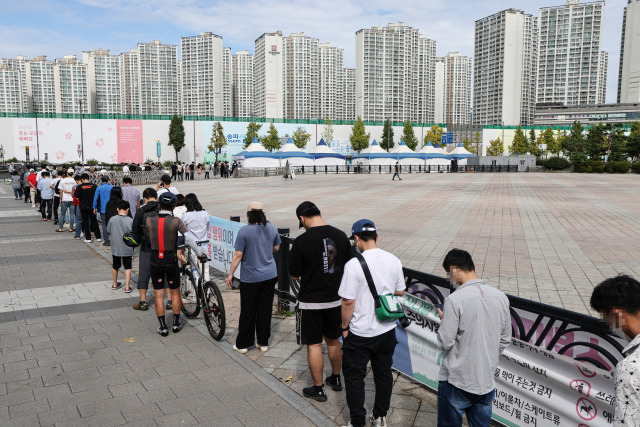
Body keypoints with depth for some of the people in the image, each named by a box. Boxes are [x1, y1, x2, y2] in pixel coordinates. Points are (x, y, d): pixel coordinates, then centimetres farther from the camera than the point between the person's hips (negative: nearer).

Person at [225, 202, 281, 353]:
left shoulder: (244, 231, -15)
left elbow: (238, 255, -14)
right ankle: (263, 343, 21)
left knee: (248, 311, 7)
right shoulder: (272, 228, -1)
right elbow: (277, 248, 13)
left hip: (250, 278, -4)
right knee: (265, 310, 13)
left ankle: (242, 344, 18)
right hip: (270, 275, 4)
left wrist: (230, 274, -5)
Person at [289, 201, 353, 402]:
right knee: (333, 340, 22)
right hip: (335, 299, 5)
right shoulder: (340, 236, -4)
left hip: (311, 301, -5)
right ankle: (336, 379, 38)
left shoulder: (302, 241, -18)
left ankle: (318, 389, 19)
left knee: (314, 345, 8)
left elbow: (294, 275, -9)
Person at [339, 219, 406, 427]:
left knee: (354, 377, 12)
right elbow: (400, 292, 6)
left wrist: (345, 327, -5)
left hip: (360, 333, -5)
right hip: (387, 330, 6)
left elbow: (348, 302, -19)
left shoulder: (354, 264, -22)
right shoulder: (394, 260, -5)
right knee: (384, 374, 20)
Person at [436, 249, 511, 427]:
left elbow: (445, 342, -16)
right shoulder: (501, 297, -2)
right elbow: (505, 339, 7)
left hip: (457, 381, -5)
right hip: (487, 381, 5)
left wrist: (443, 319, 2)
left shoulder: (454, 300, -20)